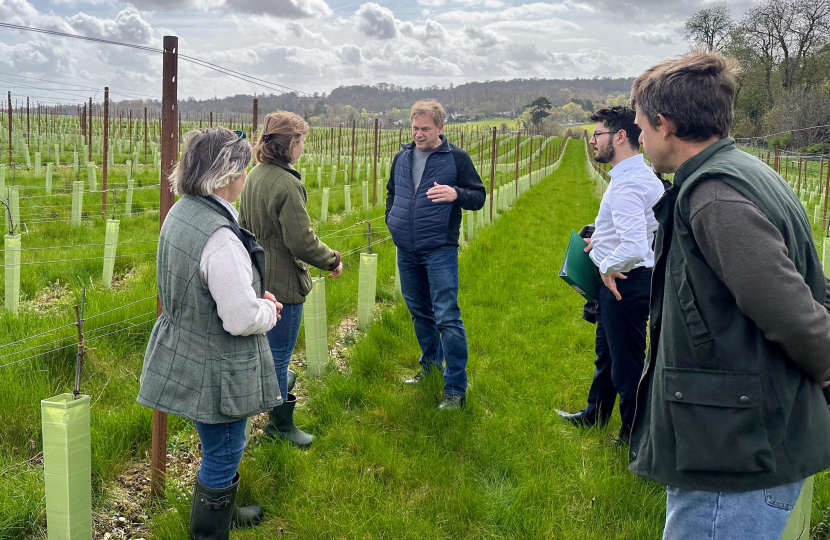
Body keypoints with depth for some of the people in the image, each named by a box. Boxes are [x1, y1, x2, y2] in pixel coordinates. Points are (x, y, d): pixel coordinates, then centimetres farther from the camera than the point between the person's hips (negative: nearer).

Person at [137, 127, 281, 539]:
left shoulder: (180, 213, 0)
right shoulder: (219, 236, -31)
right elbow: (243, 320, -28)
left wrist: (254, 297, 6)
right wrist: (269, 310, -7)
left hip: (185, 353, 10)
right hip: (216, 370, -10)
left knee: (221, 449, 29)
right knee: (222, 455, 11)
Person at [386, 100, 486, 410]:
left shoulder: (457, 158, -4)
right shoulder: (402, 157, 11)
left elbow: (479, 197, -4)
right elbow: (391, 192, 26)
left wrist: (456, 194, -24)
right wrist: (391, 219, 11)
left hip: (440, 250, -6)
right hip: (406, 251, 6)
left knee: (447, 318, -9)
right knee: (419, 312, 18)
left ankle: (456, 389, -2)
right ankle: (431, 363, 39)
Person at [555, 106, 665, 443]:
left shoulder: (627, 185, -26)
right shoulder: (643, 174, 7)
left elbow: (634, 249, -37)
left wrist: (608, 267, -19)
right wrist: (603, 239, 16)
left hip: (624, 283, -11)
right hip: (620, 280, 11)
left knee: (626, 363, 5)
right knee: (606, 351, 26)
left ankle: (634, 435, 22)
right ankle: (595, 415, 45)